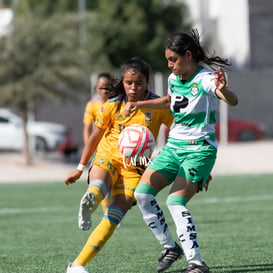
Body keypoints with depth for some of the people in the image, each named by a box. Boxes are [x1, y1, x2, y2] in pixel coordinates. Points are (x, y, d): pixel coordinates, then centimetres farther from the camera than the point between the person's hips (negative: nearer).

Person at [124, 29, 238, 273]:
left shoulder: (205, 79, -16)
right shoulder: (173, 79, 8)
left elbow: (233, 101, -33)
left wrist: (222, 90, -55)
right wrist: (140, 104, 23)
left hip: (199, 149, -8)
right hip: (174, 147, 8)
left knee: (176, 202, -21)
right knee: (143, 192, -2)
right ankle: (170, 247, 10)